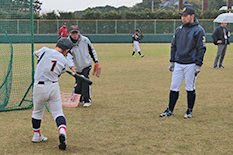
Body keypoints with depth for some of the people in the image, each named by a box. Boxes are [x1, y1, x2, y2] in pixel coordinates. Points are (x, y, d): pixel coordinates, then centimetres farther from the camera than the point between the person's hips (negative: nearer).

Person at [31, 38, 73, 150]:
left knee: (37, 112, 17)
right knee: (58, 113, 6)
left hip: (39, 87, 0)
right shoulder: (64, 61, 1)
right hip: (54, 87, 0)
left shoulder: (45, 51, -5)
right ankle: (62, 132, -18)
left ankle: (36, 136, 30)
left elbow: (35, 53, 17)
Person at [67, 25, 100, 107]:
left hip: (86, 65, -1)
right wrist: (72, 66, -43)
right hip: (77, 67, 1)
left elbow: (92, 50, 5)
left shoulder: (85, 40, -10)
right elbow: (69, 56, -26)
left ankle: (87, 100, -5)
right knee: (78, 84, 1)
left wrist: (96, 61, 3)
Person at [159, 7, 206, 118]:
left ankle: (190, 111, 15)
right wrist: (172, 61, 14)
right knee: (174, 87, 6)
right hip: (178, 64, 5)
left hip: (191, 65, -5)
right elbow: (173, 46, 18)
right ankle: (170, 110, 14)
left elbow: (201, 48, -9)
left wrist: (198, 65, -15)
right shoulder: (179, 29, 12)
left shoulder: (198, 30, -6)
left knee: (190, 88, 2)